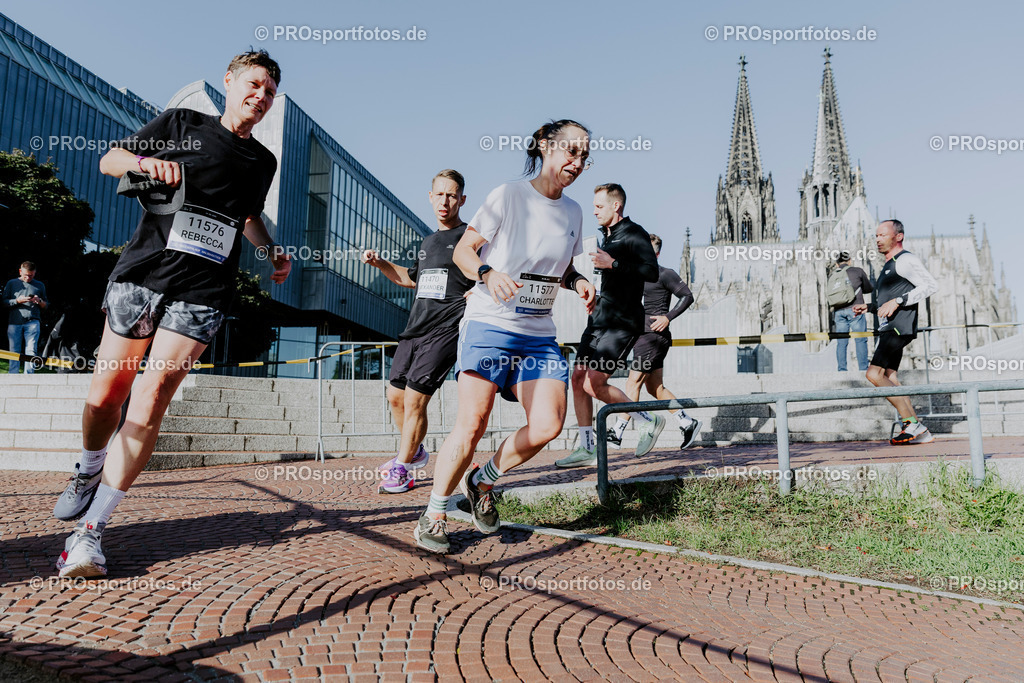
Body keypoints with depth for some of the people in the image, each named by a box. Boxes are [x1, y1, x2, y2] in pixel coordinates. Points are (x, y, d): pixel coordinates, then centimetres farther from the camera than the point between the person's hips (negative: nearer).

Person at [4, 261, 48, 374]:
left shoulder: (40, 285, 18)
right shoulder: (11, 283, 15)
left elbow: (46, 305, 18)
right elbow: (4, 301, 9)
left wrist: (39, 301, -4)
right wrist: (17, 301, -8)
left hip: (32, 322, 0)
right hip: (14, 322, 0)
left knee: (31, 351, -8)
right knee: (14, 352, -1)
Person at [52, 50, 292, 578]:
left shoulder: (262, 162, 17)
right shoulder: (181, 123, 10)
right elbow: (109, 160, 15)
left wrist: (273, 251, 16)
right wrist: (146, 161, -6)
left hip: (202, 293, 1)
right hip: (140, 273, 0)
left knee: (150, 399, -11)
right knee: (106, 392, 5)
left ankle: (89, 530, -6)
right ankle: (88, 472, 36)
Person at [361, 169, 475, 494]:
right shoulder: (429, 241, 20)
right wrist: (380, 263, 23)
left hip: (445, 330, -8)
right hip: (415, 329, 8)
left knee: (415, 400, -10)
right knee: (395, 395, 12)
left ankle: (401, 469, 7)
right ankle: (414, 452, 34)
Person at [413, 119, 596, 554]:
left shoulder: (572, 212, 12)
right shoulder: (508, 196, -5)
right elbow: (462, 251, -4)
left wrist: (578, 282, 1)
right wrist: (488, 273, -25)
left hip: (539, 334, 6)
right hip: (489, 325, -5)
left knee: (548, 425, -9)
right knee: (472, 423, -14)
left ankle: (481, 480, 17)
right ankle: (433, 515, 7)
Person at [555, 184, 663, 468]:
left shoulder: (634, 234, -7)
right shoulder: (606, 236, 20)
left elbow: (652, 272, -21)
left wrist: (613, 264, -23)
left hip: (622, 322, -9)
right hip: (600, 318, 9)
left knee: (594, 384, -15)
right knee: (578, 379, 2)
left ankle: (650, 419, 4)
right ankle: (587, 449, 9)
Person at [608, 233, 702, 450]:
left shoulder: (664, 274, -4)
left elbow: (687, 296, -6)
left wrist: (668, 317, -16)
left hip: (655, 335, -9)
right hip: (641, 335, 9)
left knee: (633, 382, -11)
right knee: (655, 388, 8)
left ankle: (617, 432, -9)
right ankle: (688, 423, 17)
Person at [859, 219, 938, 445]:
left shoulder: (905, 260, -6)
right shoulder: (889, 265, 24)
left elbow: (930, 285, -17)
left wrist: (896, 301, -21)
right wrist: (868, 307, 20)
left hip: (899, 328, -10)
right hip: (888, 329, 10)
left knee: (874, 374, -17)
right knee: (889, 378, 5)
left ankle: (912, 425, -12)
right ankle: (921, 433, 7)